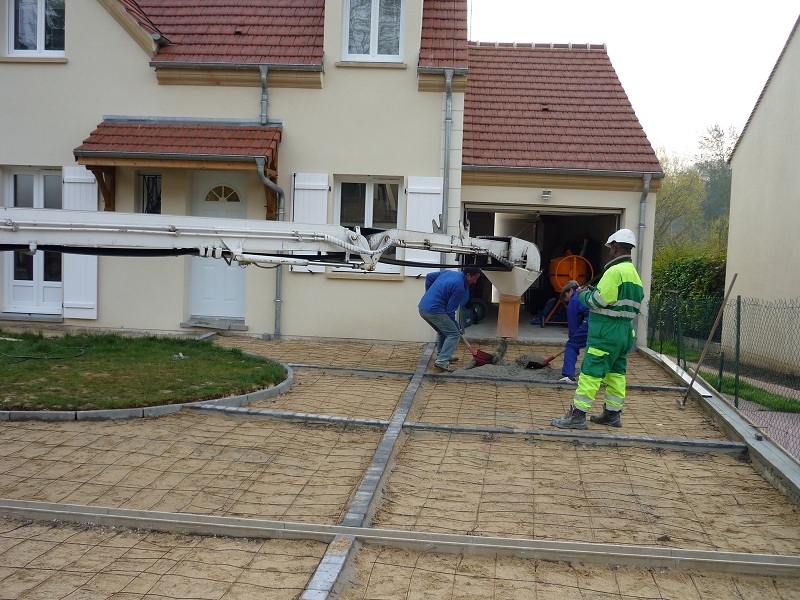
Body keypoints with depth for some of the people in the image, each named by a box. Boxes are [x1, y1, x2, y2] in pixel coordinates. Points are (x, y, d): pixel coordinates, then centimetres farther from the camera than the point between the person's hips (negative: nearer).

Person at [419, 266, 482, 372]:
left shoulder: (449, 272, 13)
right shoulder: (460, 288, -12)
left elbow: (429, 276, 21)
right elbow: (450, 311, -9)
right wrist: (456, 326, 4)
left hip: (422, 307, 9)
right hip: (434, 311, -9)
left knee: (442, 331, 27)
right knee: (454, 334, -2)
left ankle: (441, 356, 31)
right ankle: (442, 361, -9)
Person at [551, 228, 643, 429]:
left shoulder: (615, 271, -15)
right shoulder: (635, 275, 14)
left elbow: (600, 300, -19)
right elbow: (636, 305, 17)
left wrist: (584, 295, 2)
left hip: (606, 331, -9)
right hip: (625, 330, 9)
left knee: (590, 372, -7)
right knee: (616, 372, 14)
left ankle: (578, 415, -6)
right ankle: (613, 414, 22)